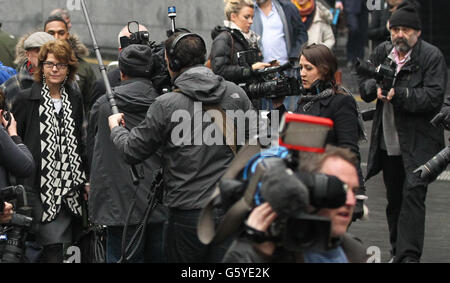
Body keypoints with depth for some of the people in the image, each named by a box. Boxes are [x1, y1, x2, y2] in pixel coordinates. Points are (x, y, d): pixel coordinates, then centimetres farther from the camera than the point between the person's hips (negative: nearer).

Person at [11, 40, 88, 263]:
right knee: (52, 246, -12)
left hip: (69, 190, 5)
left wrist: (83, 181, 14)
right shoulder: (26, 99, -2)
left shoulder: (74, 99, 13)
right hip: (41, 186, -5)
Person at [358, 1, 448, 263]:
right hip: (388, 141, 6)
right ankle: (397, 253, 28)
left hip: (419, 141, -6)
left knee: (413, 193, -16)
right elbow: (364, 85, 10)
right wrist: (376, 88, -13)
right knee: (394, 199, 15)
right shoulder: (382, 52, 9)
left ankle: (409, 255, -19)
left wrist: (399, 94, -23)